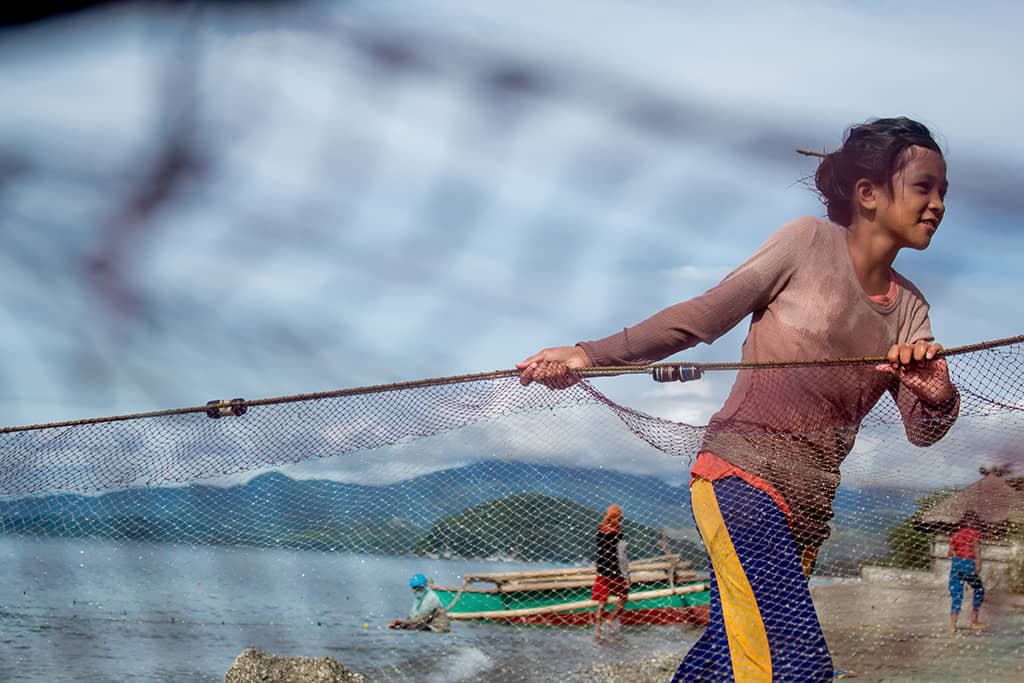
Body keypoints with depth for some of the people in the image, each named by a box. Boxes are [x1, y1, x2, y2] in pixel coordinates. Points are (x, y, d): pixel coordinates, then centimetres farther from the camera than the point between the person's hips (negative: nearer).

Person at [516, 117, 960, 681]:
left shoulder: (909, 308, 12)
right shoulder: (808, 243, -3)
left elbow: (921, 430, 4)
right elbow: (699, 318, -4)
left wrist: (936, 397, -20)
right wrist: (589, 354, -12)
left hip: (810, 507, 6)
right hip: (741, 477, -6)